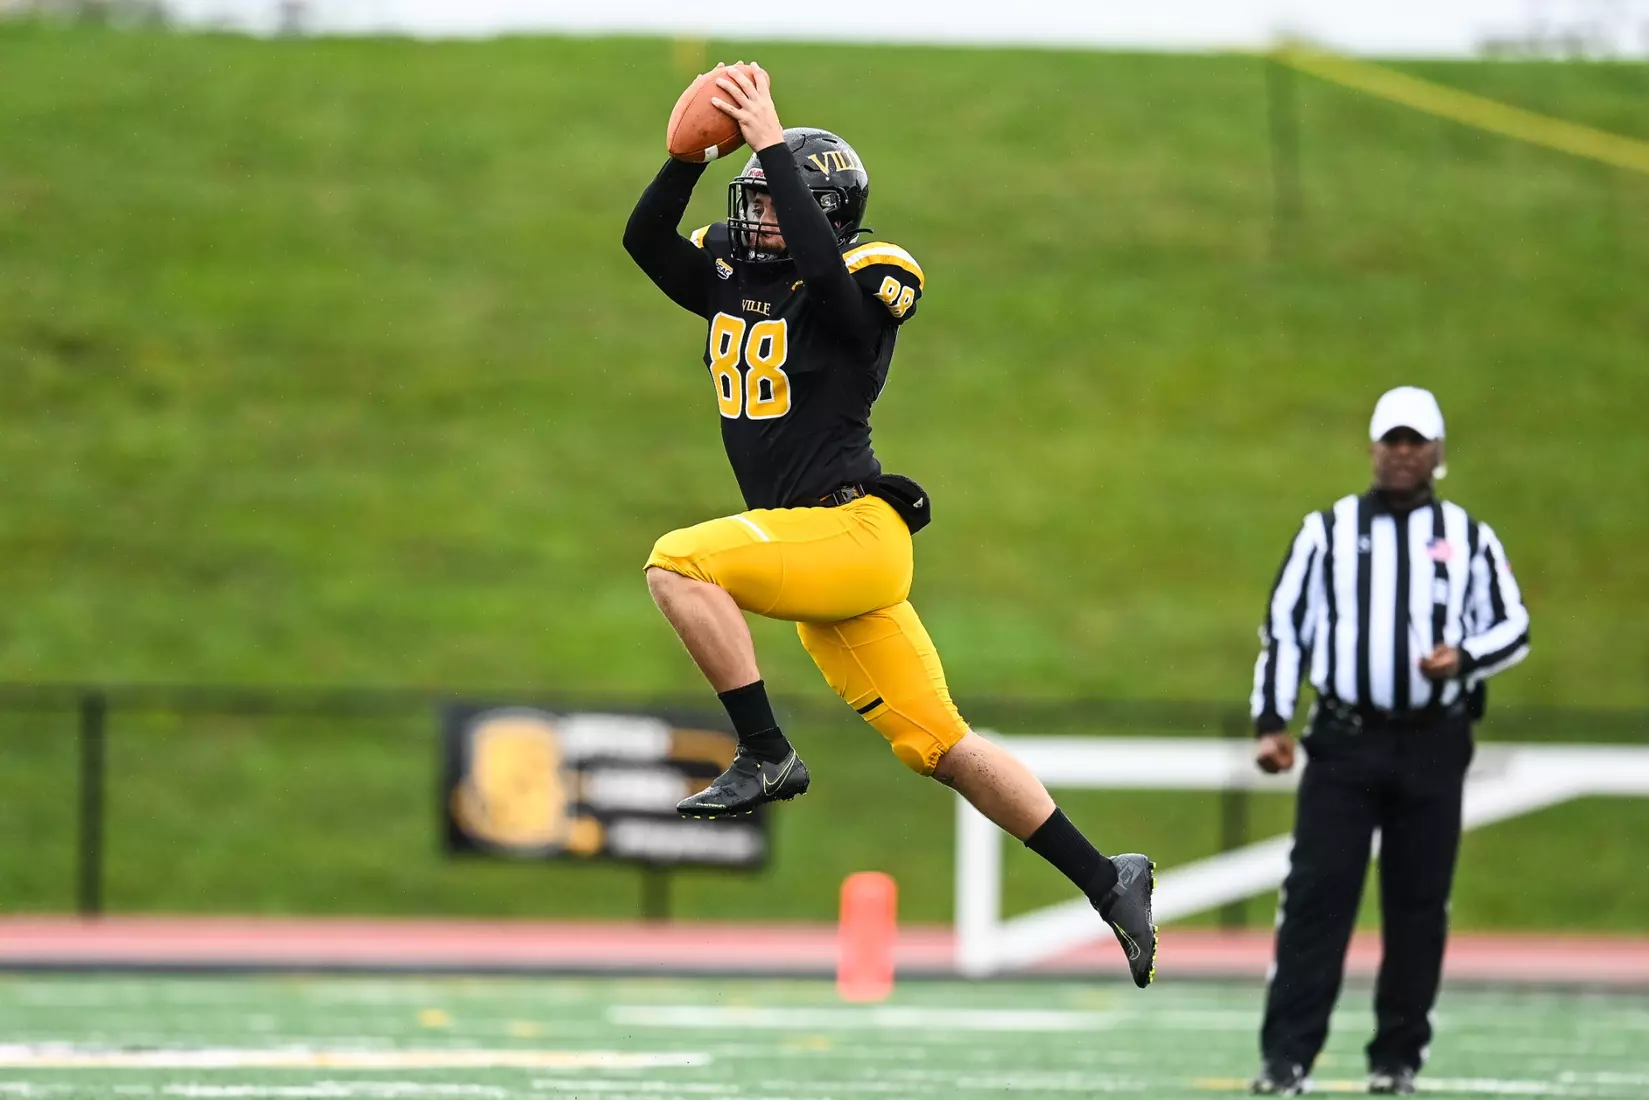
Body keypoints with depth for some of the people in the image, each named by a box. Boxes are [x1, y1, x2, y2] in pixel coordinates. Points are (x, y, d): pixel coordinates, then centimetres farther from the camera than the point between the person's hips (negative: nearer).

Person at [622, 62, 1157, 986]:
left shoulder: (859, 287, -9)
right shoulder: (731, 280, 13)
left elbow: (822, 264, -29)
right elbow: (645, 240, 6)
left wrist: (773, 143, -25)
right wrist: (690, 155, -8)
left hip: (855, 530, -8)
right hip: (805, 549, 8)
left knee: (678, 563, -21)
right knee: (943, 747, 6)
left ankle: (767, 756, -15)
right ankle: (1106, 882, 9)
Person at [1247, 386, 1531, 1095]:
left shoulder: (1469, 539, 9)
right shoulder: (1327, 530, 8)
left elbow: (1514, 628, 11)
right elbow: (1283, 625, 7)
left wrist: (1465, 657, -11)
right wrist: (1272, 724, -3)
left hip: (1432, 749, 1)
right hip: (1343, 743, -1)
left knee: (1418, 904, 2)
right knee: (1316, 896, -9)